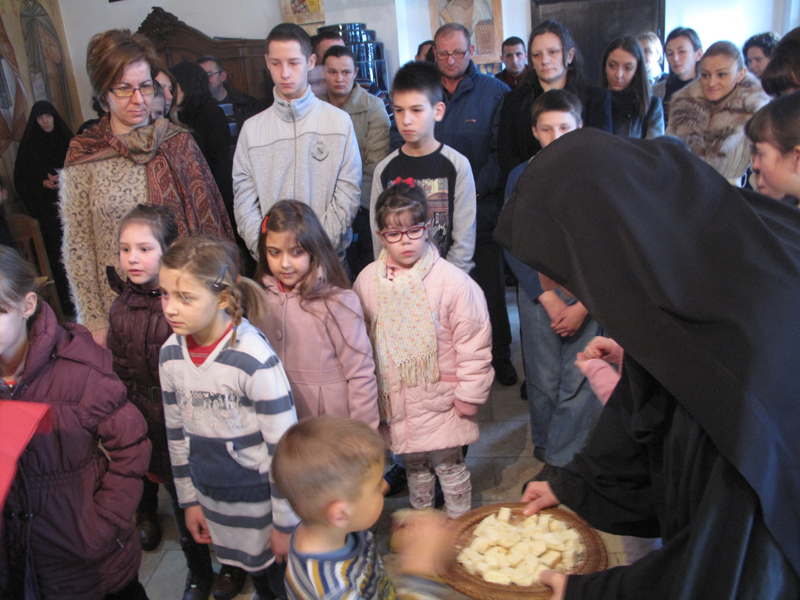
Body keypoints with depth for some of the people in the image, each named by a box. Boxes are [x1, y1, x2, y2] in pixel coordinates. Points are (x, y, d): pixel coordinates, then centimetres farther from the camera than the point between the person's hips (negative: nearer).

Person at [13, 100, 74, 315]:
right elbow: (20, 180, 3)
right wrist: (43, 184, -13)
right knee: (59, 254, -3)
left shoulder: (66, 140, 9)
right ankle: (67, 300, 3)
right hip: (48, 208, -2)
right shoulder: (28, 146, 4)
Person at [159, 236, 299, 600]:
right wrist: (189, 500, 12)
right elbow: (177, 433, 6)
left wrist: (285, 523, -12)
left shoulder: (254, 359, -27)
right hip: (212, 497, 5)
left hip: (261, 498, -5)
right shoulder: (170, 354, -8)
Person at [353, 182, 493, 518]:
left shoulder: (452, 281, -17)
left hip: (440, 397, -4)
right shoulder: (368, 281, -5)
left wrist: (470, 394, -7)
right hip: (394, 399, 4)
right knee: (413, 465, 22)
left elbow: (474, 342, -10)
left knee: (449, 465, 10)